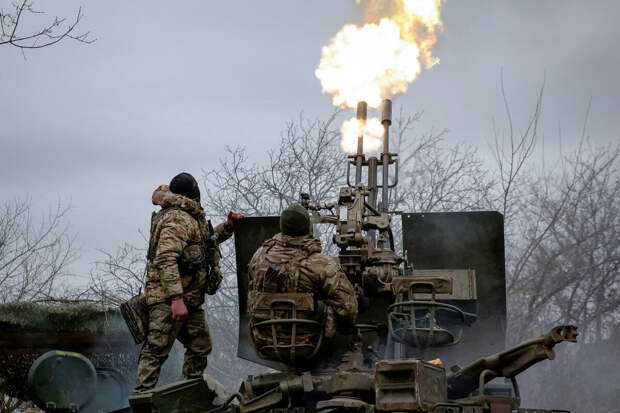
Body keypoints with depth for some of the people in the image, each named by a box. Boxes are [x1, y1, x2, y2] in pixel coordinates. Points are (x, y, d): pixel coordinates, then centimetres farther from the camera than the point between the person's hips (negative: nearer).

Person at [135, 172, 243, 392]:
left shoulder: (192, 219, 17)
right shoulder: (178, 219, -15)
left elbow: (207, 240, 37)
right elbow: (165, 259, -26)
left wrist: (227, 227, 18)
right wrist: (176, 299, -33)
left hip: (190, 300, 10)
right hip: (168, 299, -10)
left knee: (200, 347, 15)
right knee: (156, 350, -11)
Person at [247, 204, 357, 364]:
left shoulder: (260, 256, -1)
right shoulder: (322, 264, -14)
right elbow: (348, 307, -12)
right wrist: (345, 325, 11)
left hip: (264, 347, 4)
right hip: (305, 348, -4)